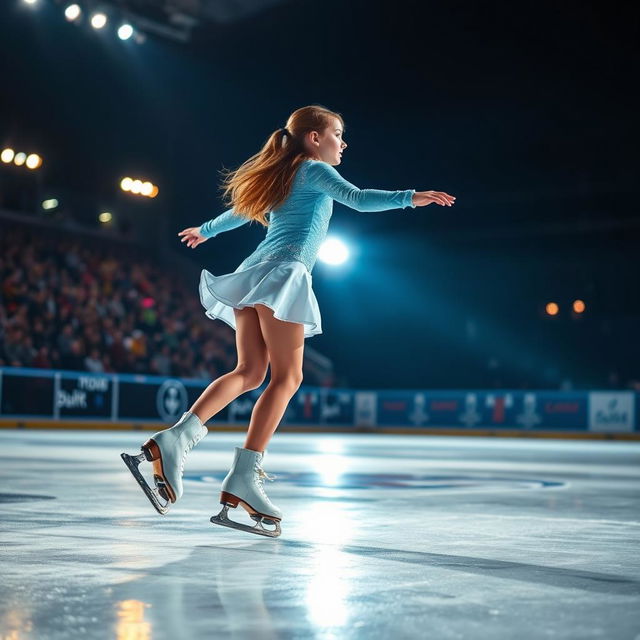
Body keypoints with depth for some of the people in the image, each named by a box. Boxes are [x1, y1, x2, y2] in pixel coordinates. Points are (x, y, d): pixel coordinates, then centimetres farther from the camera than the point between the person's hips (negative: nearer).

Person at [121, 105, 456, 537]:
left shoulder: (281, 178, 28)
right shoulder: (314, 170, 5)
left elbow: (241, 211, 41)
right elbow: (359, 199, -11)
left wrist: (206, 230, 58)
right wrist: (409, 197, -15)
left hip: (254, 274, 9)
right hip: (284, 273, -9)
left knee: (250, 372, 3)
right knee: (287, 376, -11)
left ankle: (176, 438, -13)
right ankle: (243, 479, -19)